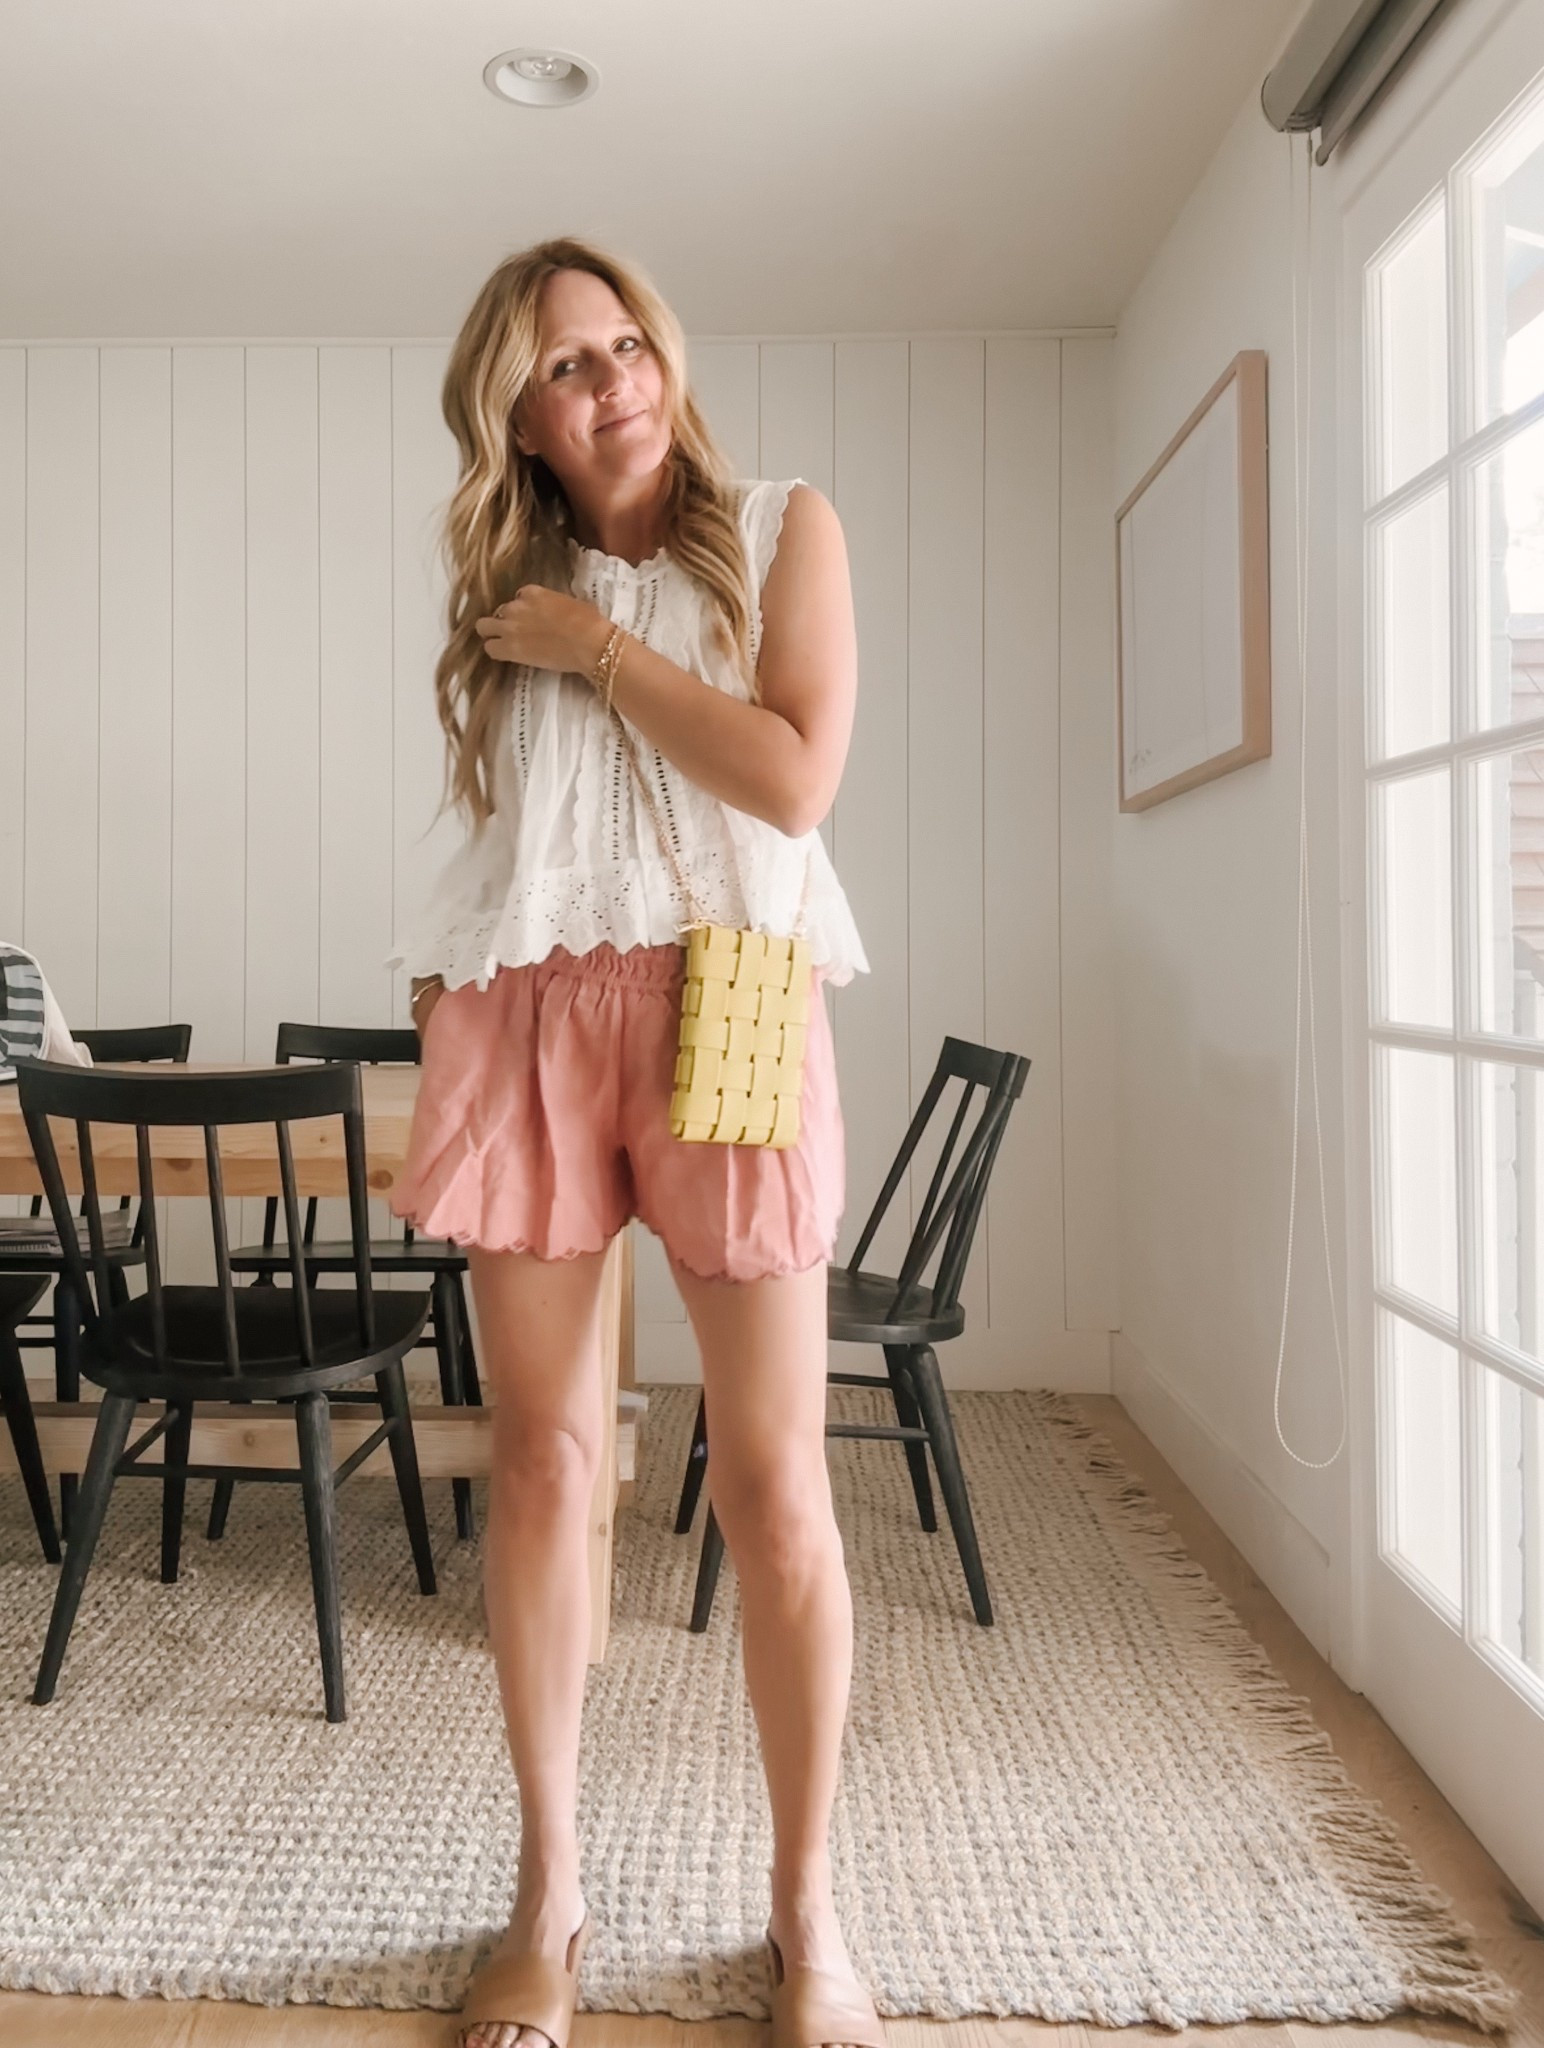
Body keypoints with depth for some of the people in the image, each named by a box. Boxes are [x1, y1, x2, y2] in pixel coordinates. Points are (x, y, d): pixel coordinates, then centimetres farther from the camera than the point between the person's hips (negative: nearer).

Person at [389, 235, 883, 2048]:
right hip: (522, 1015, 3)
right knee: (541, 1457, 5)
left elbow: (797, 776, -5)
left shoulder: (783, 527, 10)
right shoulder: (507, 583, 18)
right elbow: (488, 829, 18)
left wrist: (594, 646, -2)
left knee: (774, 1478, -2)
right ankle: (549, 1894, 22)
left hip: (720, 1003, -2)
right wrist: (436, 1039, 11)